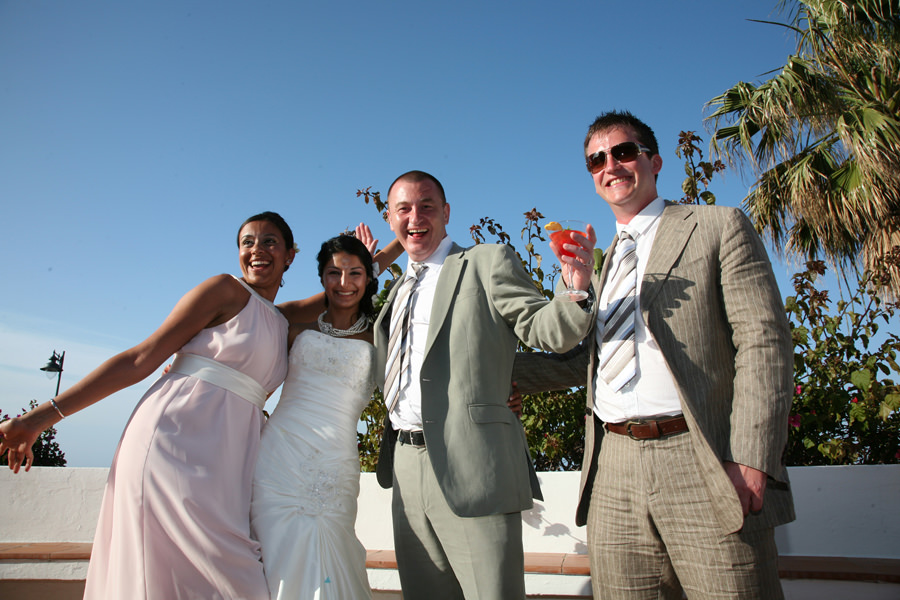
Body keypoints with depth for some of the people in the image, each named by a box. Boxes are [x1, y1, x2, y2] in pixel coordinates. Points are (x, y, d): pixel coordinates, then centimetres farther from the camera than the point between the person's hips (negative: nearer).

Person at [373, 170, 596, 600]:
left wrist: (577, 289, -31)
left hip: (471, 467, -6)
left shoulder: (489, 262, -1)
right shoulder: (398, 291, 20)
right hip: (406, 468, 7)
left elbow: (546, 331, -8)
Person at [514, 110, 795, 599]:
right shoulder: (602, 264, 21)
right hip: (613, 473, 5)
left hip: (702, 466, -4)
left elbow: (763, 339, -5)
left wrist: (751, 460, -15)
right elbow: (580, 361, 21)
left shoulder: (719, 227, 5)